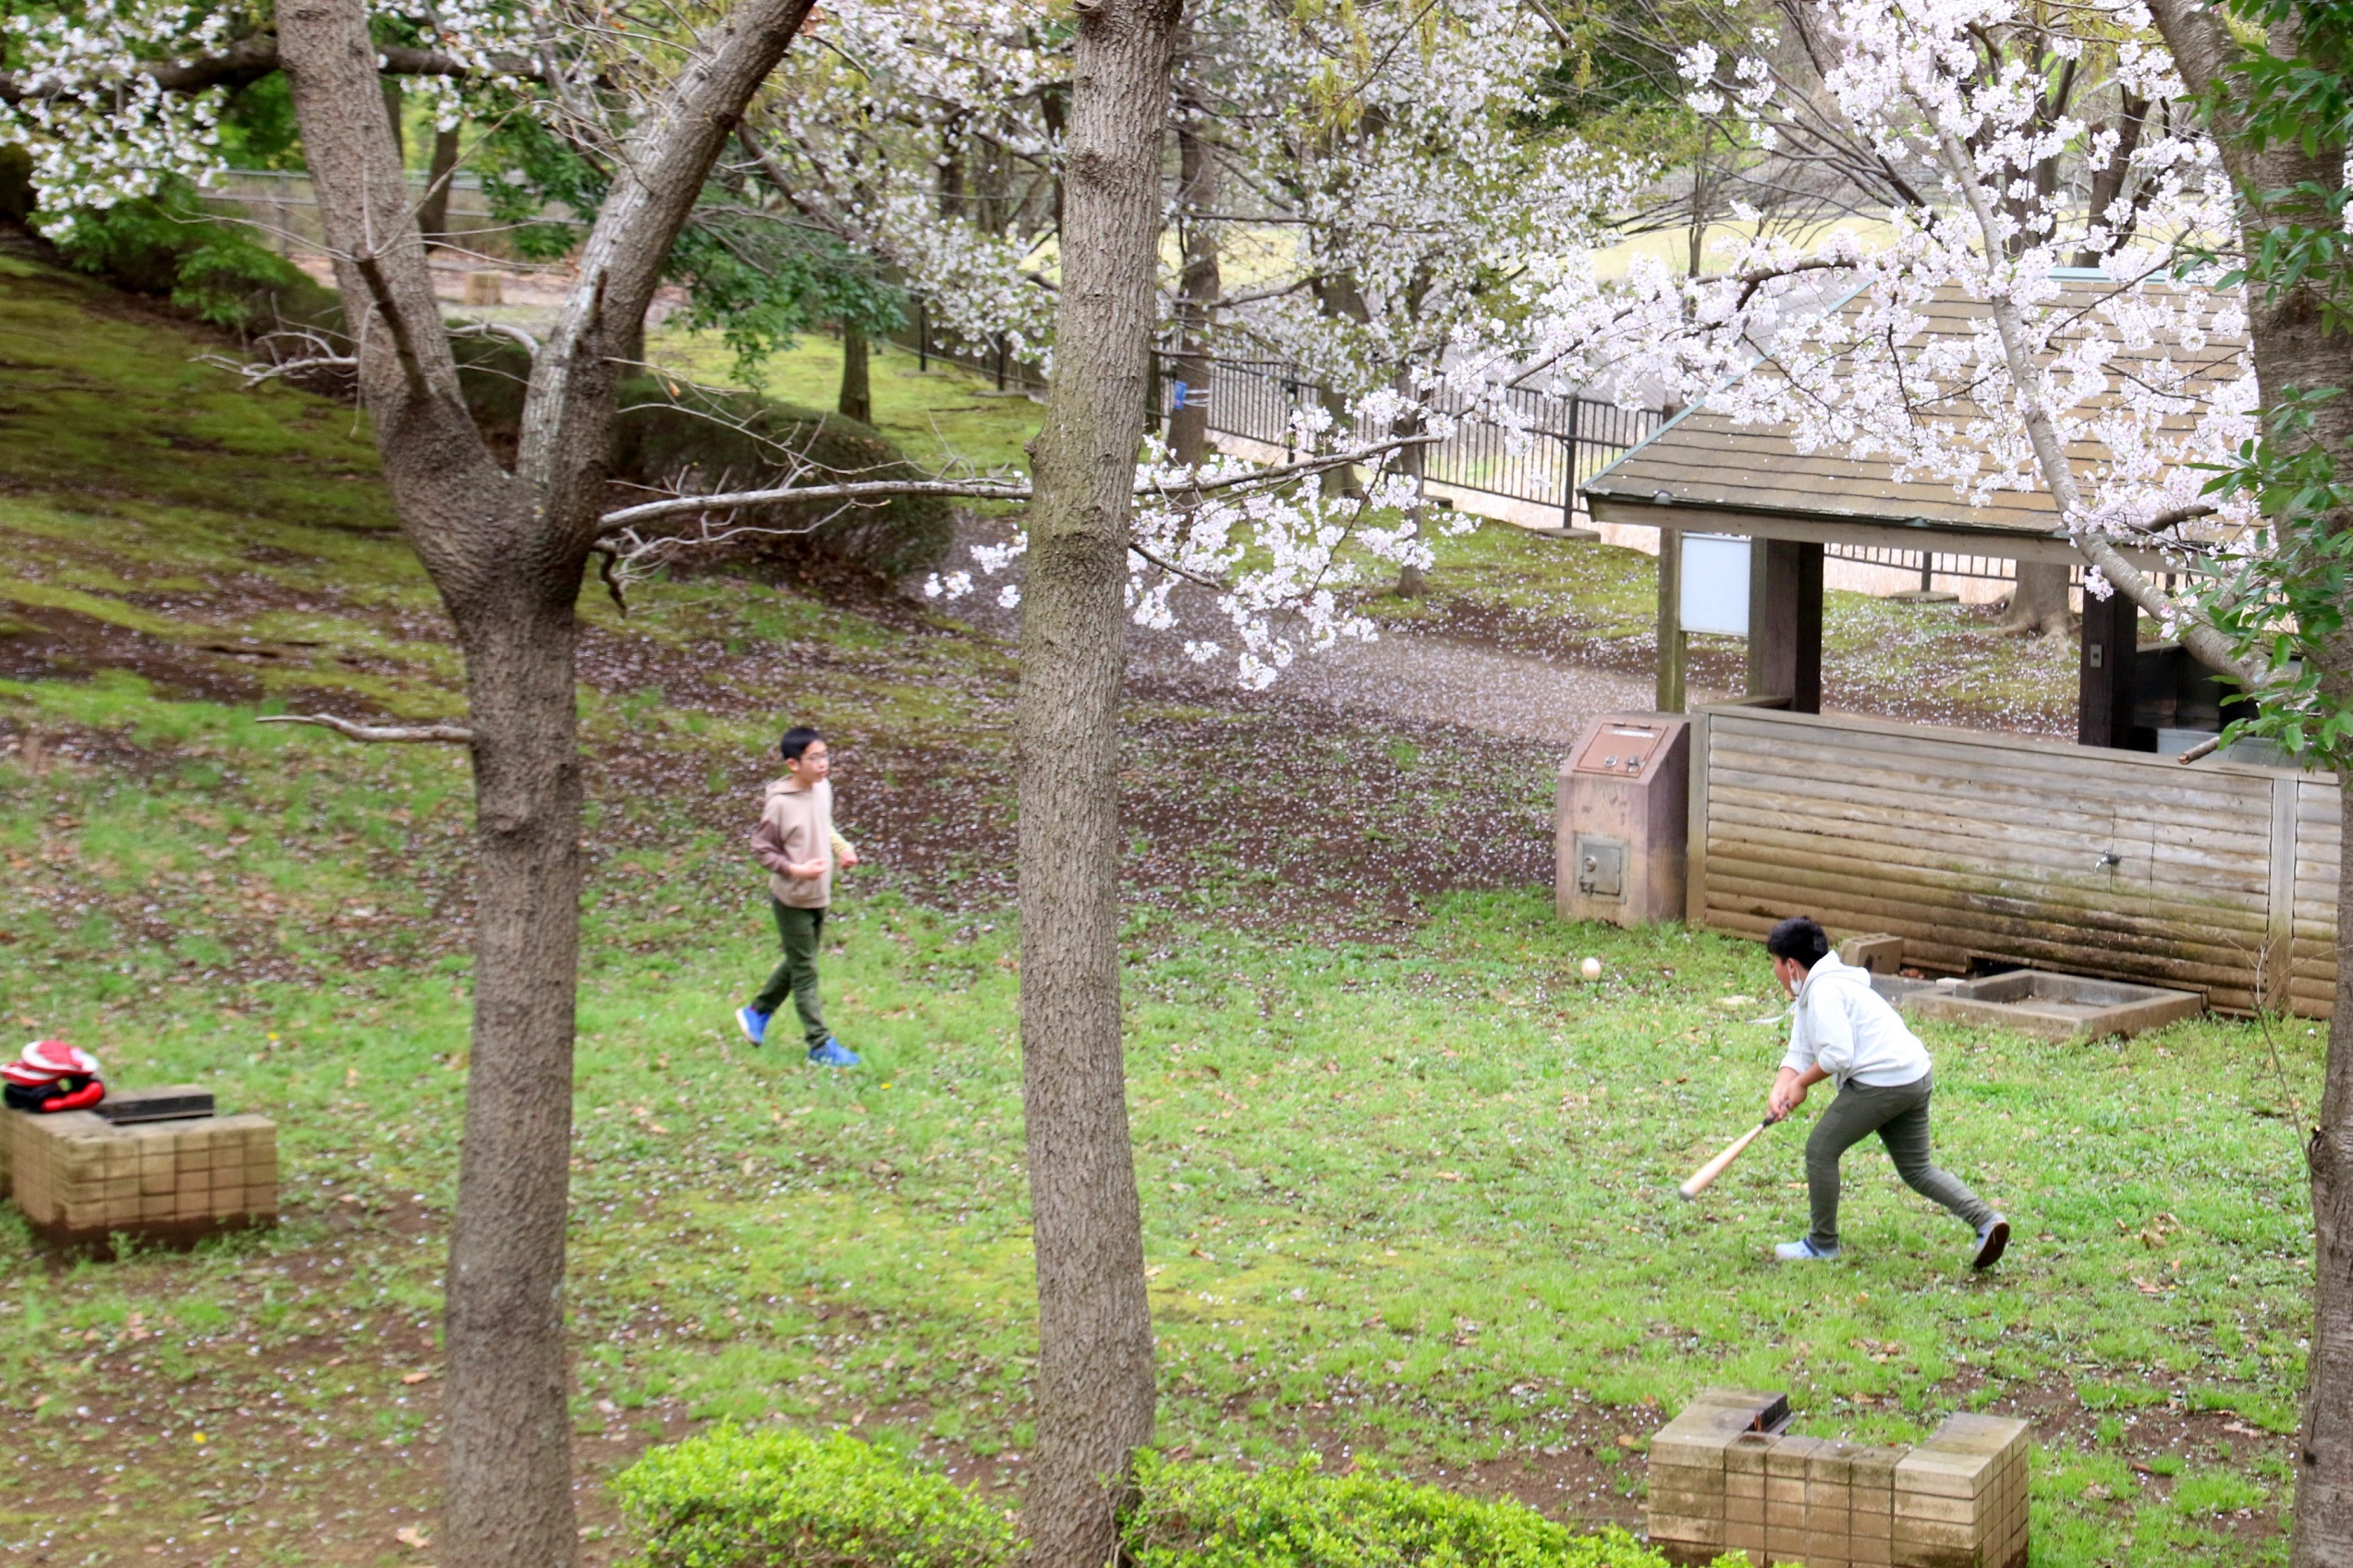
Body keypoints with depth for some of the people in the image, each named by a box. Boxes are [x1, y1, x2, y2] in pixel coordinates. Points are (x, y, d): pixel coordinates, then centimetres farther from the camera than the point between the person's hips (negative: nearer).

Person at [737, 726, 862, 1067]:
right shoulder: (780, 804, -23)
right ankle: (821, 1045, 7)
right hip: (793, 899, -8)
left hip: (820, 895, 8)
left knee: (798, 963, 21)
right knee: (805, 972, 2)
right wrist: (795, 870, -28)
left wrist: (842, 847, 0)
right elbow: (760, 848, -16)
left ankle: (757, 1013, 40)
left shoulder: (823, 788, -1)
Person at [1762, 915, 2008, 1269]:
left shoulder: (1823, 991, -11)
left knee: (1821, 1149, 2)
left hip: (1881, 1082, -11)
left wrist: (1801, 1083, -5)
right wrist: (1779, 1092, -3)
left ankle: (1822, 1243, 13)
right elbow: (1799, 1054, 16)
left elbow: (1837, 1055, -21)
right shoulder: (1811, 994, 22)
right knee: (1916, 1170, 14)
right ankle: (1985, 1219, -2)